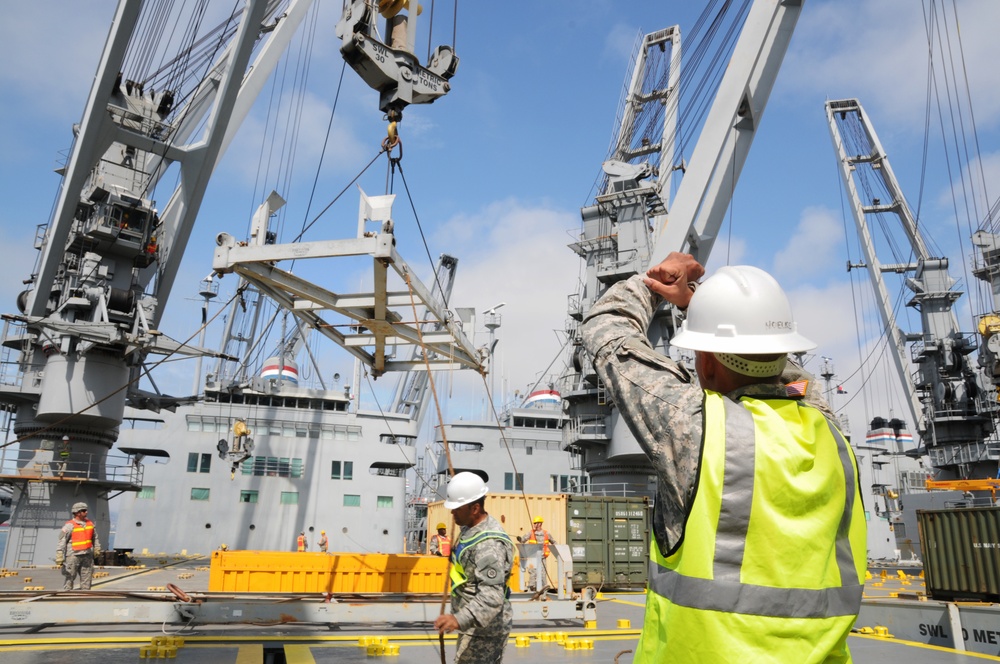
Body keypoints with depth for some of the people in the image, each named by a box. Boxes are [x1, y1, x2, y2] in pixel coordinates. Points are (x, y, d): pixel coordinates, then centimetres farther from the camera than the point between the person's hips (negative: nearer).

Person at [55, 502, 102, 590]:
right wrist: (59, 557, -18)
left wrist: (97, 548, 20)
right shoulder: (70, 526, -10)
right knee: (70, 577, 0)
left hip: (87, 555, 5)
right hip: (73, 555, -5)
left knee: (87, 577, 7)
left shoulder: (90, 523, 8)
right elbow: (62, 541, -13)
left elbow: (95, 537, 21)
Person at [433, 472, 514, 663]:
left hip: (483, 628, -10)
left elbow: (491, 596, -37)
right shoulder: (471, 528, 4)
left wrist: (459, 619, -50)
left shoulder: (489, 544, -29)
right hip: (477, 624, 10)